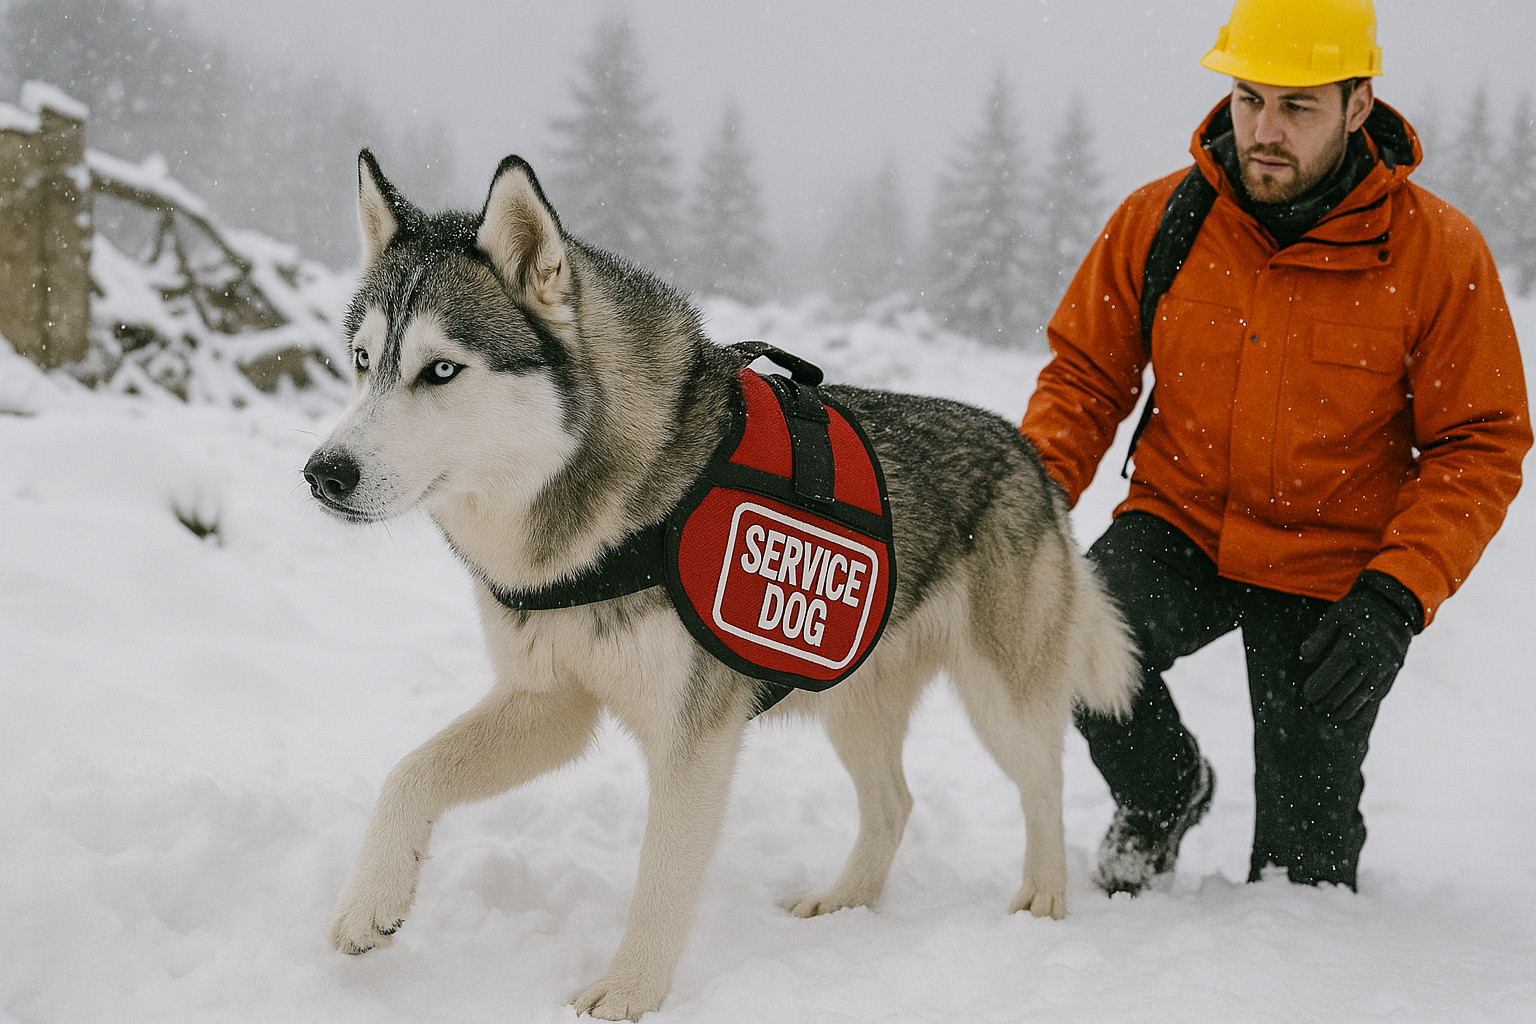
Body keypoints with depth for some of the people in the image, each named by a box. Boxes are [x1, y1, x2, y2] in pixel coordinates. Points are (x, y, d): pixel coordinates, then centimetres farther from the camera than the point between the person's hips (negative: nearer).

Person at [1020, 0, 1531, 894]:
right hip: (1180, 526, 2)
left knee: (1303, 860, 2)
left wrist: (1396, 597, -24)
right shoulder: (1160, 218, -8)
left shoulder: (1439, 253, -14)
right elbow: (1086, 375, 2)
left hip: (1331, 573, -1)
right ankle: (1164, 795, 4)